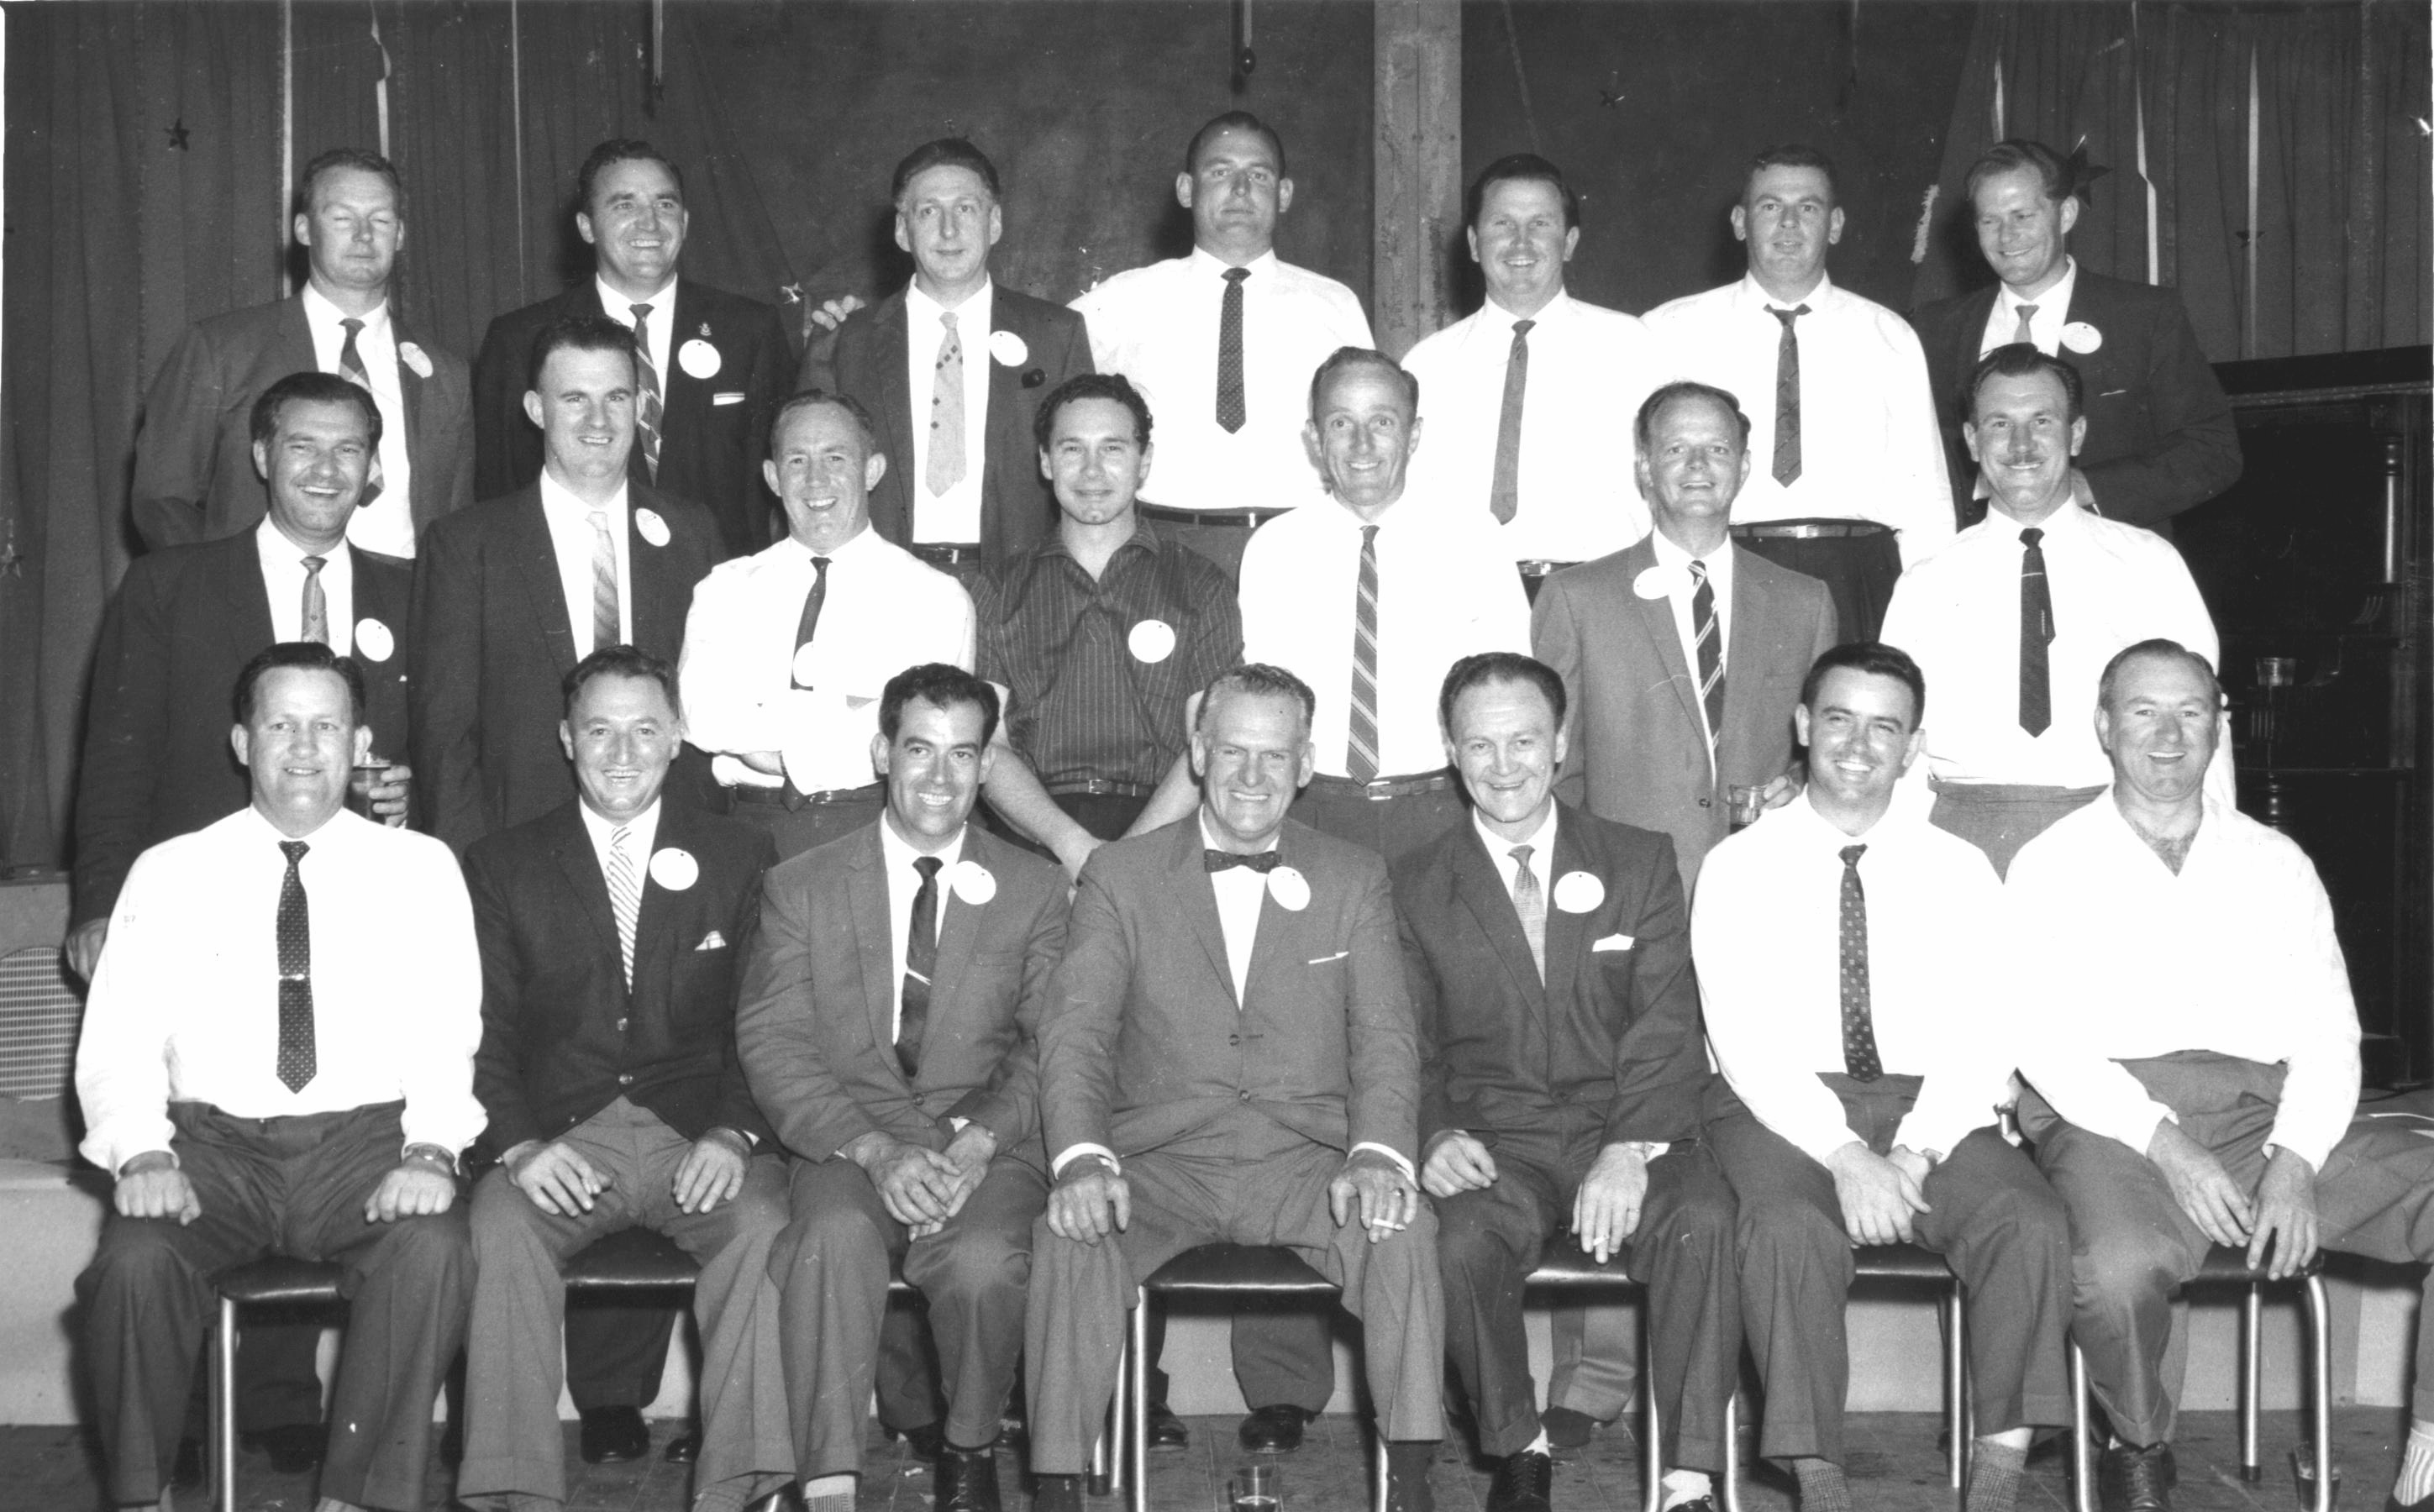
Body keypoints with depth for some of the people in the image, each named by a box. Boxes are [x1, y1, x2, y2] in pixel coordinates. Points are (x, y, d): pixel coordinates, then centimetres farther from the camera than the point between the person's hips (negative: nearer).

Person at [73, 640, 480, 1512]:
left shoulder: (420, 868, 11)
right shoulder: (169, 874, 12)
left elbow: (447, 1033, 2)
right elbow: (117, 1041, 5)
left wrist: (431, 1149, -17)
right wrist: (142, 1153, -14)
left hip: (367, 1141, 0)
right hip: (212, 1143, 1)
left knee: (433, 1251, -32)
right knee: (135, 1260, -30)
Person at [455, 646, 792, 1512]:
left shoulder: (740, 859, 12)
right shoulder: (501, 867, 12)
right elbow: (485, 1033, 4)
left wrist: (734, 1135, -12)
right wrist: (519, 1145, -14)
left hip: (702, 1138, 0)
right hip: (562, 1139, 0)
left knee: (764, 1227, -30)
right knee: (500, 1227, -30)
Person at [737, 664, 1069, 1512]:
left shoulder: (1037, 893, 11)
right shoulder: (801, 889, 9)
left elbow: (1049, 1048, 5)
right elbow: (773, 1043, 0)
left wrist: (978, 1140, -15)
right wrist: (874, 1150, -15)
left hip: (987, 1145, 0)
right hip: (846, 1142, 0)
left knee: (983, 1261, -32)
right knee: (834, 1237, -34)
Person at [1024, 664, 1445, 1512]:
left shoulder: (1355, 881, 11)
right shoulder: (1120, 876, 8)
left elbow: (1384, 1037, 1)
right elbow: (1075, 1030, -3)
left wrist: (1380, 1154, -20)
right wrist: (1082, 1159, -23)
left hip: (1307, 1159, 1)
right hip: (1159, 1162, 0)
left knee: (1405, 1229, -29)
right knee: (1069, 1237, -30)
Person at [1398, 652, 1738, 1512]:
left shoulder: (1640, 865, 9)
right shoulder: (1417, 889, 10)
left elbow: (1668, 1028, -1)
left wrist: (1631, 1150, -17)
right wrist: (1435, 1134, -15)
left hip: (1628, 1133, 0)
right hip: (1495, 1143, 0)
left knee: (1702, 1221, -32)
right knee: (1460, 1243, -33)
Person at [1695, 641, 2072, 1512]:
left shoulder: (1960, 872, 11)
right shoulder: (1740, 867, 5)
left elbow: (1986, 1037, 1)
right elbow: (1744, 1037, -6)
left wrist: (1914, 1153, -16)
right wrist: (1844, 1155, -20)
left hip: (1931, 1109, 2)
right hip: (1780, 1111, -2)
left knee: (2031, 1224, -27)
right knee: (1790, 1229, -34)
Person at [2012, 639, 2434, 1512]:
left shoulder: (2276, 864, 20)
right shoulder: (2053, 867, 11)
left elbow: (2327, 1032, 10)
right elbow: (2044, 1039, -2)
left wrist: (2296, 1161, -9)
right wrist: (2163, 1144, -16)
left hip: (2271, 1111, 4)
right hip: (2114, 1118, -3)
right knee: (2122, 1262, -36)